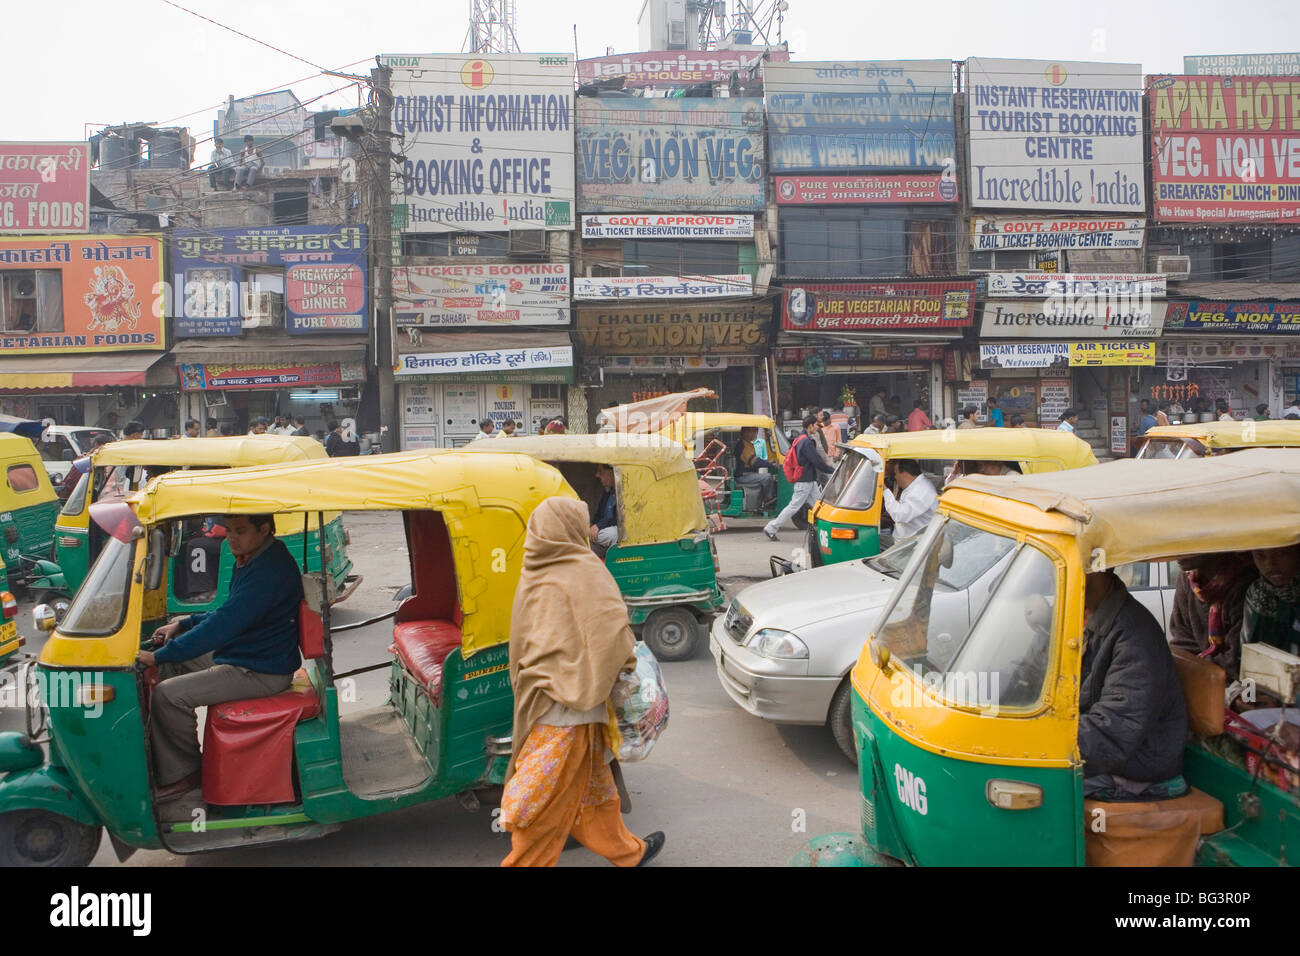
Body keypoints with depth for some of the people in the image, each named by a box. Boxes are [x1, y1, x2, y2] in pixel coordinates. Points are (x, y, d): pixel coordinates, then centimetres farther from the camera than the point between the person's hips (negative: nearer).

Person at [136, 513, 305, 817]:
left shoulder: (271, 569, -26)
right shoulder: (250, 558, 8)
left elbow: (224, 625, -29)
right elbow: (230, 612, 22)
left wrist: (159, 655, -24)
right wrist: (182, 625, 10)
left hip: (262, 672, -11)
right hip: (240, 654, 11)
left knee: (167, 695, -16)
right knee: (171, 664, 17)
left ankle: (184, 775, 5)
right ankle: (165, 770, 17)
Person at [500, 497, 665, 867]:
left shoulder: (532, 576, 5)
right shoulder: (585, 573, -15)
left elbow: (522, 642, 9)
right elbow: (613, 629, -22)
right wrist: (629, 661, -5)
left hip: (539, 696, 8)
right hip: (570, 700, -8)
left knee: (592, 781, 21)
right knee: (548, 803, 4)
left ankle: (628, 851, 37)